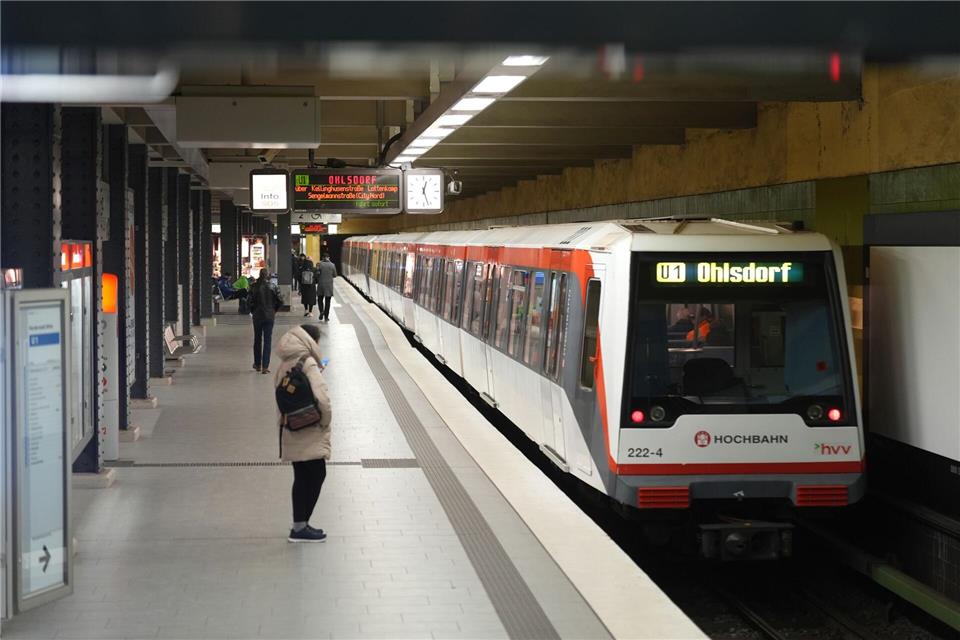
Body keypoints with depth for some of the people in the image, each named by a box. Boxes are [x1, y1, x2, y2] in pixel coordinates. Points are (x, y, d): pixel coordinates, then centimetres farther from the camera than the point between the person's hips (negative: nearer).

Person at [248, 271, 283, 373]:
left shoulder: (254, 287, -7)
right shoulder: (272, 287, -6)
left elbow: (250, 301, -12)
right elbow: (280, 301, -6)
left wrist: (252, 311, 6)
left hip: (257, 316, 1)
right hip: (269, 316, 0)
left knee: (257, 340, 16)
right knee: (267, 341, 2)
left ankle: (257, 364, 25)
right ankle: (265, 367, -3)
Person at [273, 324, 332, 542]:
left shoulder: (285, 365, 6)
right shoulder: (309, 365, -18)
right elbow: (322, 398, -26)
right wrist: (325, 421, -8)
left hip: (292, 431, 8)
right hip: (310, 434, -8)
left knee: (302, 478, 15)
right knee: (316, 475, 1)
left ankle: (299, 525, 21)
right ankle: (301, 527, 1)